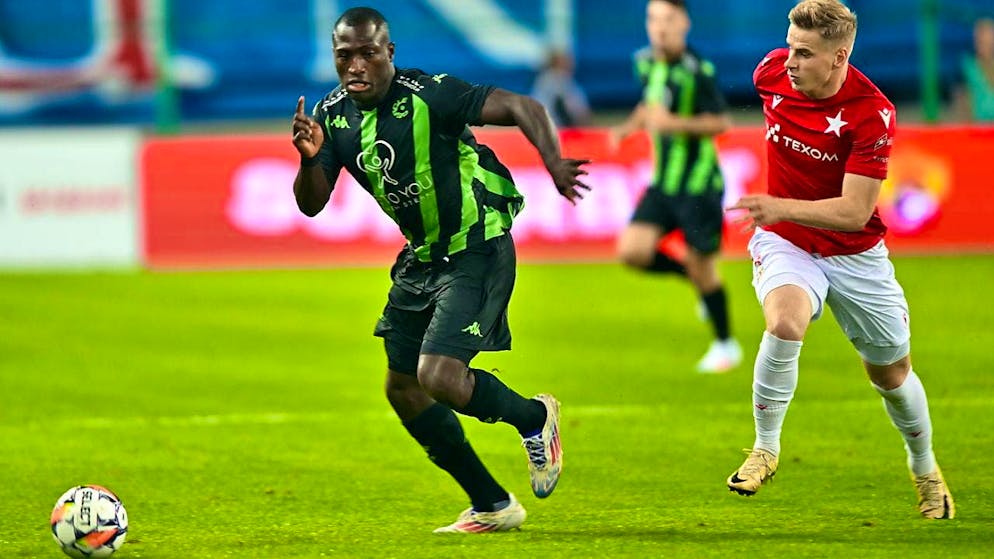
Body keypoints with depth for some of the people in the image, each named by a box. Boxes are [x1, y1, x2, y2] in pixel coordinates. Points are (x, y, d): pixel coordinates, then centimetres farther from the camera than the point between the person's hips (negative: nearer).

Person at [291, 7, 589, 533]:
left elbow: (522, 108, -27)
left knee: (439, 377, -21)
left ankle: (534, 419, 10)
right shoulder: (333, 115, -2)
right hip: (423, 255, 8)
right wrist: (309, 158, -22)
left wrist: (555, 165, -43)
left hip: (478, 249, -8)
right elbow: (312, 204, -1)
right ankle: (491, 506, 23)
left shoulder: (429, 95, -22)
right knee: (402, 388, 10)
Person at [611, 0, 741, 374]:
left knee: (702, 268, 1)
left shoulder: (697, 71, -18)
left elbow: (721, 122, -18)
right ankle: (691, 275, 19)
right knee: (632, 251, -9)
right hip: (663, 184, 6)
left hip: (698, 185, -6)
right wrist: (629, 127, 6)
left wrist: (675, 123, -29)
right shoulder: (645, 62, 3)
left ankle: (726, 346, 22)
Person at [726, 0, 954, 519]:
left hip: (855, 255, -1)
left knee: (891, 373, 14)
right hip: (784, 242, 1)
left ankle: (925, 467, 42)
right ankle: (765, 448, -16)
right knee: (784, 322, -32)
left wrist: (783, 207, -39)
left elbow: (854, 211, -27)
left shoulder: (872, 113, -25)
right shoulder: (773, 70, -12)